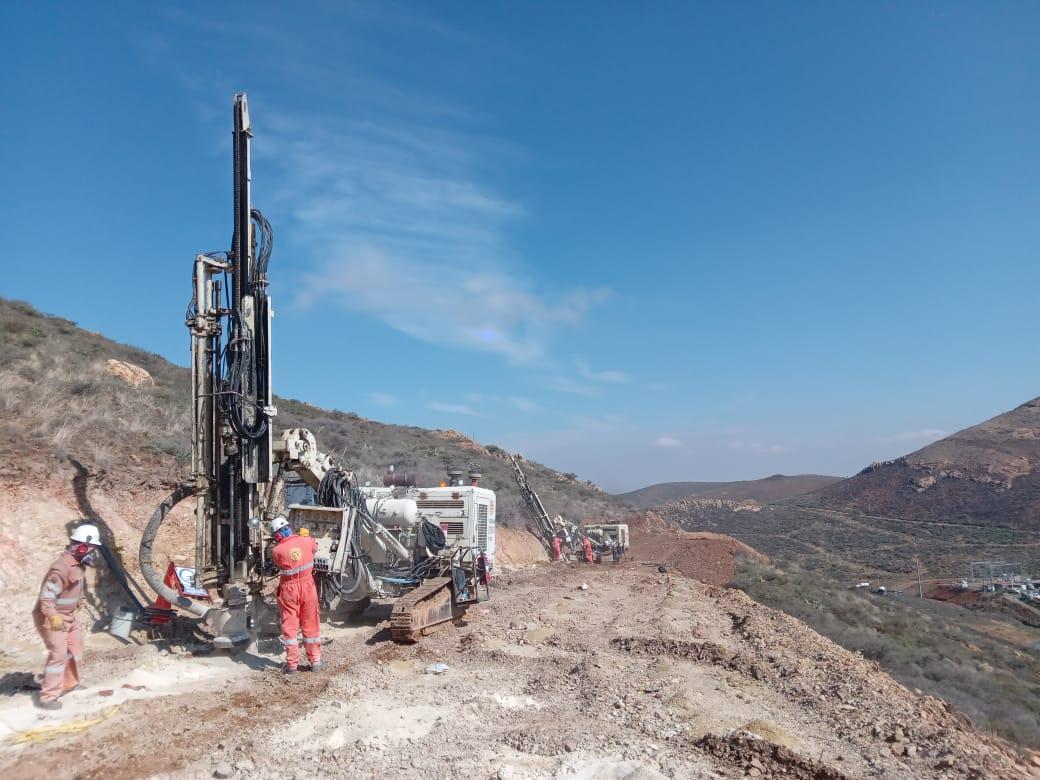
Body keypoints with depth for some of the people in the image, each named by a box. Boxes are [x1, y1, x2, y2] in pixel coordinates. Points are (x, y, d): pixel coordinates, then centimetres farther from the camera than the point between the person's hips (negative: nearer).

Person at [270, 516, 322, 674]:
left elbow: (279, 565, 3)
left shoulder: (277, 550, -16)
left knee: (289, 625, 8)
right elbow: (315, 547, 15)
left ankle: (292, 664, 11)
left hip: (289, 588, -3)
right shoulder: (306, 541, -8)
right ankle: (315, 661, 19)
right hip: (307, 585, 3)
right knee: (311, 624, 12)